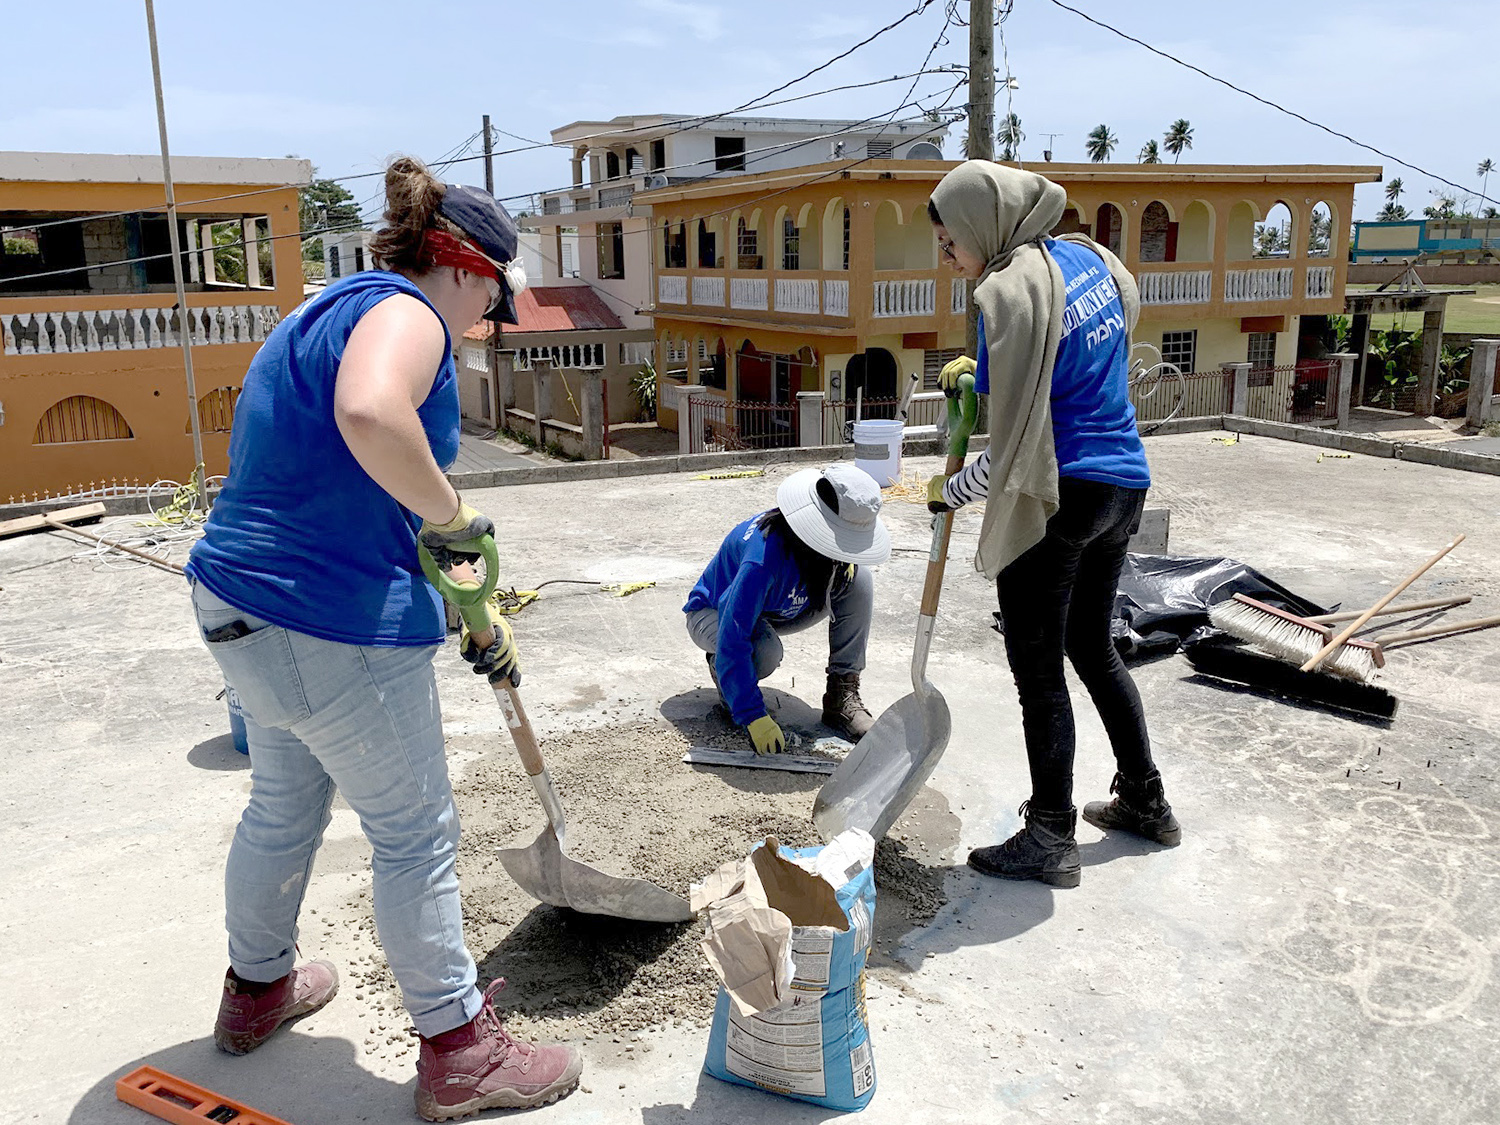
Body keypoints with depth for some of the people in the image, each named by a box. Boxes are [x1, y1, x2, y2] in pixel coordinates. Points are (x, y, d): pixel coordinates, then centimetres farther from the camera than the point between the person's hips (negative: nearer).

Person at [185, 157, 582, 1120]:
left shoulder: (334, 313, 18)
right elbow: (371, 414, -40)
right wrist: (451, 515, -22)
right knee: (416, 833, 4)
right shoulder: (404, 310, -13)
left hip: (242, 605, 10)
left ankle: (259, 988, 48)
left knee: (285, 804, 27)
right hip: (334, 630, -10)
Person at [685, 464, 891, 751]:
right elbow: (733, 639, -43)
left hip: (772, 612, 7)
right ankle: (720, 668, -2)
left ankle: (842, 696, -10)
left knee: (859, 580, -14)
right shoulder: (764, 557, -41)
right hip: (713, 614, -7)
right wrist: (753, 716, -44)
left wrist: (846, 562, -16)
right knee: (765, 651, -41)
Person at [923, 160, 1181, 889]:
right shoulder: (1087, 256, 7)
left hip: (1055, 499, -9)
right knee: (1093, 646, 22)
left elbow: (1017, 443, -19)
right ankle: (1145, 802, 33)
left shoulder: (1010, 291, -19)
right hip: (1123, 485, 9)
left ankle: (1050, 841, 13)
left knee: (1039, 669, 3)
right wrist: (983, 368, 18)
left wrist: (950, 492, -5)